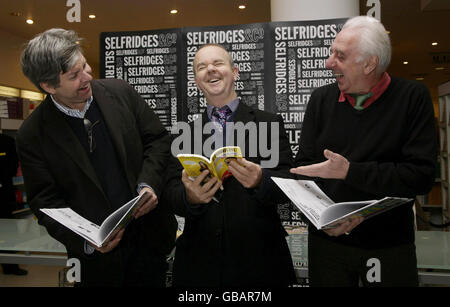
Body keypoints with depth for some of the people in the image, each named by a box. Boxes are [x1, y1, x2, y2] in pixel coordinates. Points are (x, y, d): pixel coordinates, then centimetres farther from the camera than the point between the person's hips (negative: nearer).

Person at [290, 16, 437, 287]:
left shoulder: (413, 98, -7)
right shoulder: (322, 99, 1)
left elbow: (422, 175, -14)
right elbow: (304, 165, 1)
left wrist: (350, 171, -21)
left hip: (390, 245, -1)